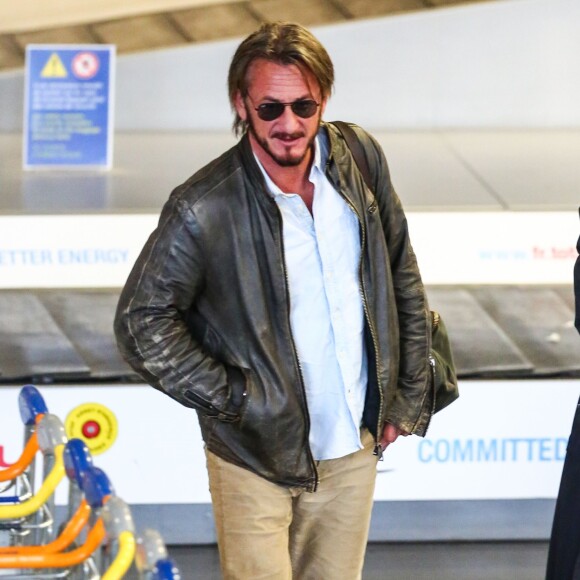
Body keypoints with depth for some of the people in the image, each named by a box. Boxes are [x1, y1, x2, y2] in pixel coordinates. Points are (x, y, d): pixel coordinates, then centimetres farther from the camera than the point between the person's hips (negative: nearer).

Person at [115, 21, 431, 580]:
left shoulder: (359, 157, -3)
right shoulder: (204, 209, -19)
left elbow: (402, 278, 9)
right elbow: (142, 322, -12)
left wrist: (410, 396, 9)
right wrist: (229, 397, -13)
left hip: (354, 449, 5)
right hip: (256, 459, -4)